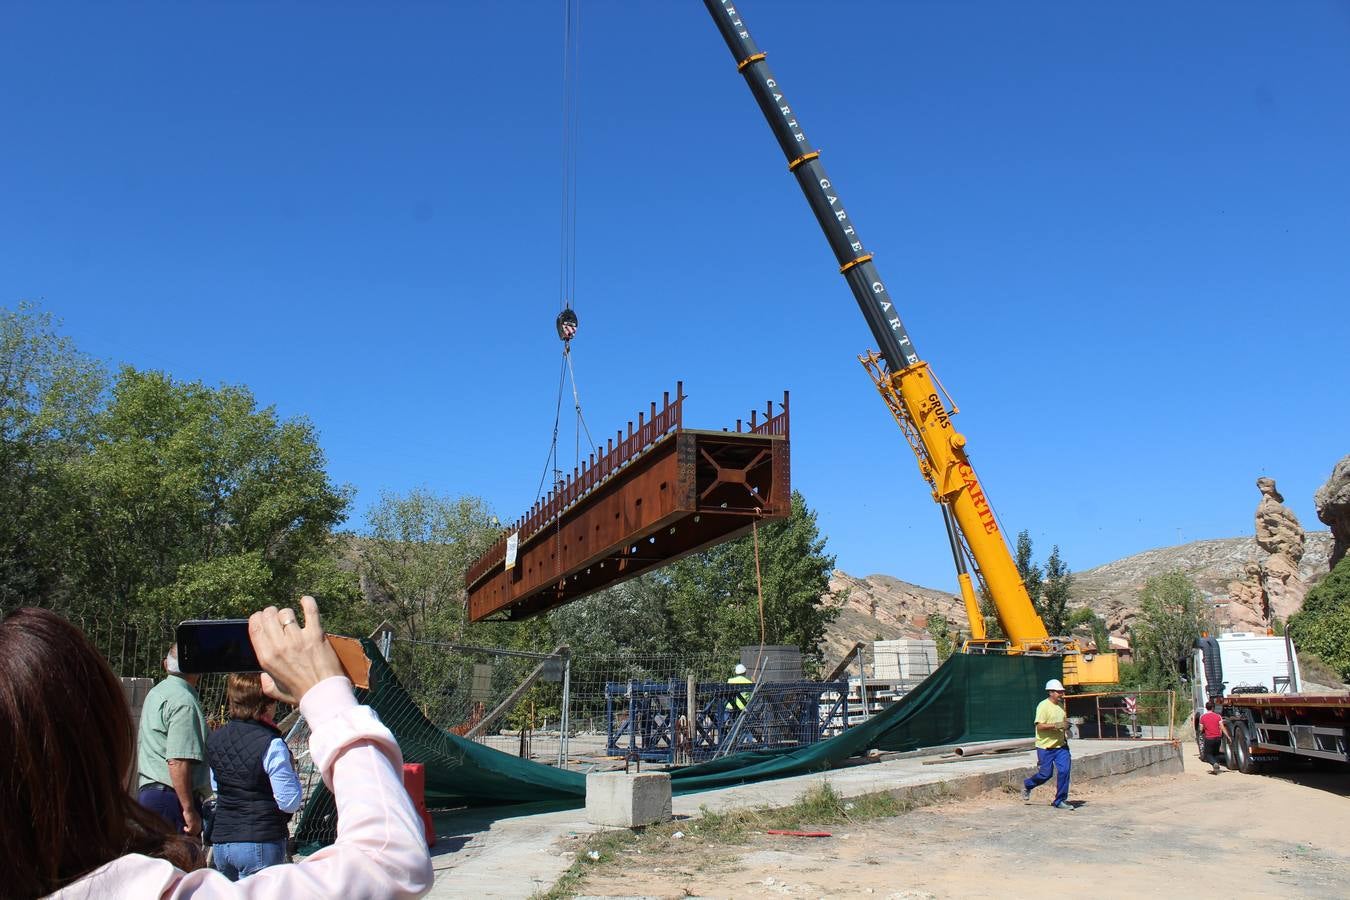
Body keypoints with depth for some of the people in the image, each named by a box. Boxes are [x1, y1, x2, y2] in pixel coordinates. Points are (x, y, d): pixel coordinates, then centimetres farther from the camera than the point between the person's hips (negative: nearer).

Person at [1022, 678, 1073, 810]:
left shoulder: (1061, 705, 12)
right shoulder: (1043, 706, -14)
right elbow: (1039, 726, -20)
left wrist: (1066, 726, 8)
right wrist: (1056, 725, -28)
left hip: (1061, 745, 6)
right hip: (1045, 746, -6)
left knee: (1064, 770, -7)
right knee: (1045, 774, -1)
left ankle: (1060, 800, 5)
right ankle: (1027, 785, 28)